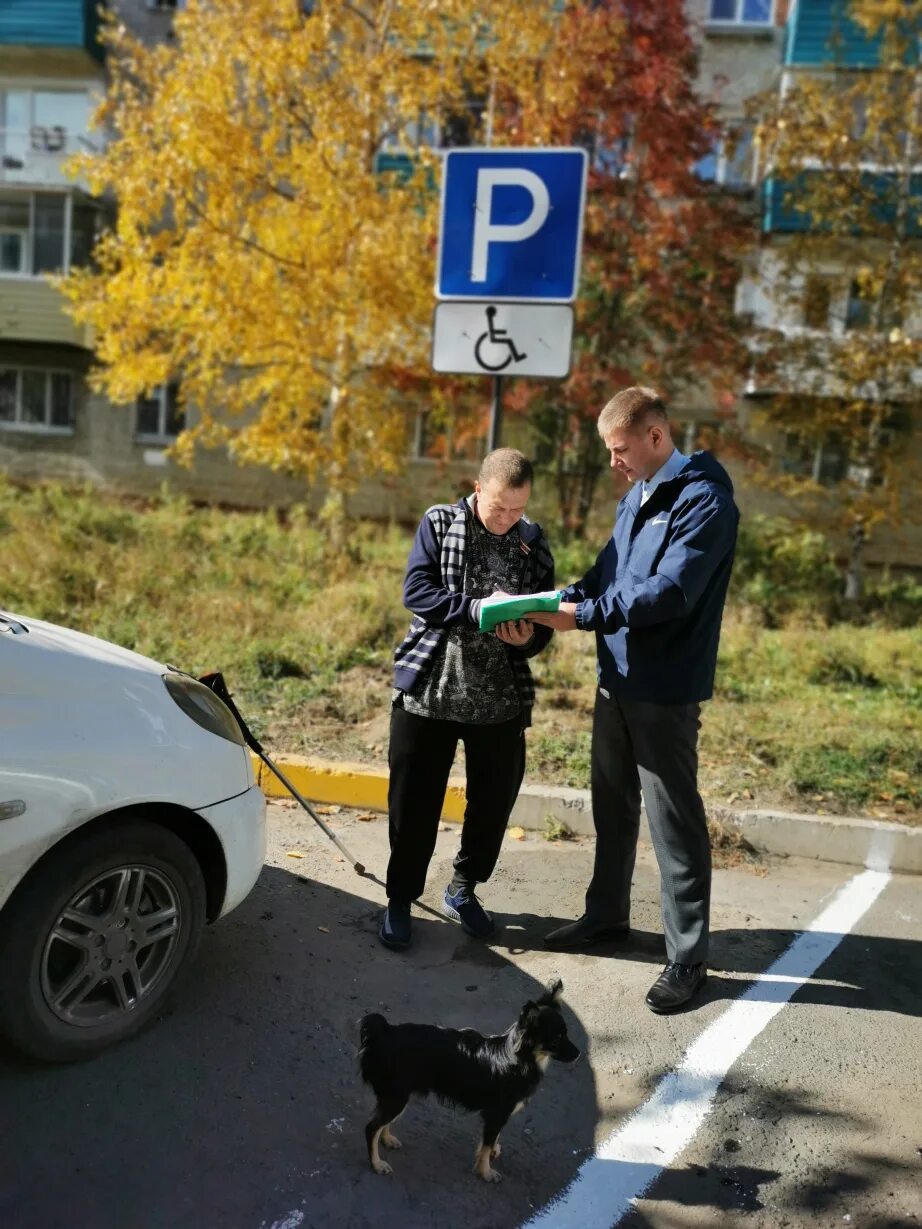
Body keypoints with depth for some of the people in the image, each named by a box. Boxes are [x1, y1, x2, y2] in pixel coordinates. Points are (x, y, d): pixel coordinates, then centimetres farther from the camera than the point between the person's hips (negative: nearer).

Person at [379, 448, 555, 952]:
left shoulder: (534, 543, 4)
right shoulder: (439, 523, -1)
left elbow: (544, 624, 6)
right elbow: (415, 591, -12)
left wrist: (528, 636, -17)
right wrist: (477, 609, -24)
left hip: (501, 699, 2)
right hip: (428, 690, -2)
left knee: (494, 802, 12)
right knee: (413, 803, 6)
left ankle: (463, 889, 36)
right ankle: (399, 901, 26)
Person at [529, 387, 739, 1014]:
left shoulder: (704, 498, -15)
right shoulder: (638, 495, 13)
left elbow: (669, 591, -24)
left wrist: (582, 616, -23)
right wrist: (557, 601, -4)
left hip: (666, 688, -8)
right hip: (617, 677, 9)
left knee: (674, 820, 0)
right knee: (613, 804, 19)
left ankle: (687, 957, 14)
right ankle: (607, 913, 37)